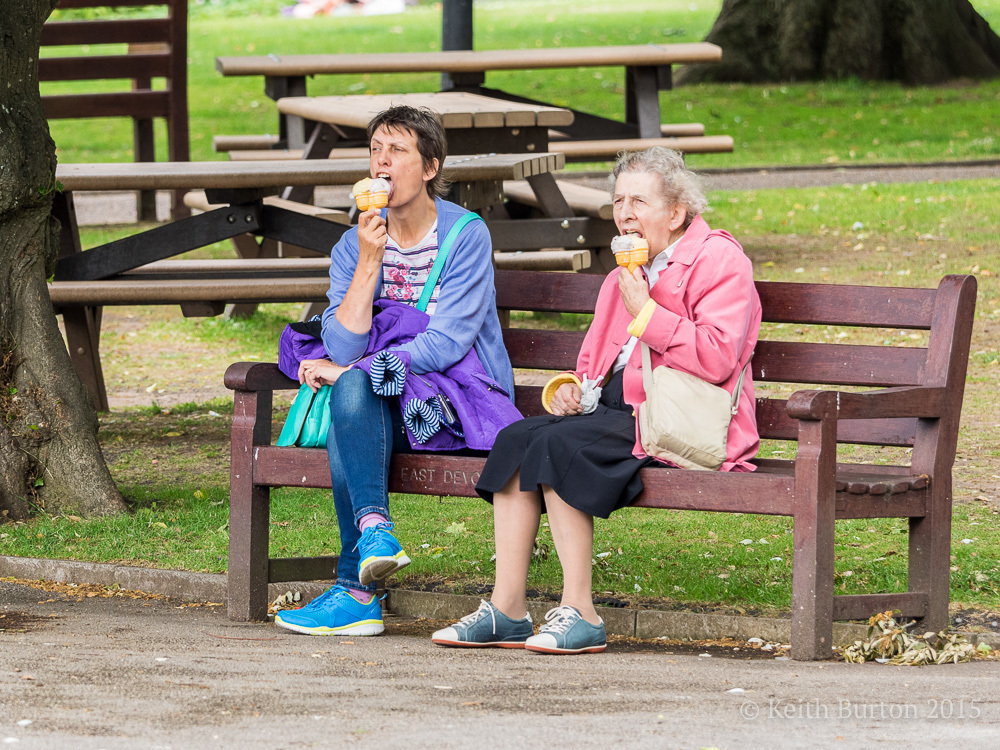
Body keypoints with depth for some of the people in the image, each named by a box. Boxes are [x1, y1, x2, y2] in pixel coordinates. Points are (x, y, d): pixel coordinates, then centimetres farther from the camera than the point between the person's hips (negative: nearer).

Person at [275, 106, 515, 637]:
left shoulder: (466, 236, -6)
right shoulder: (354, 246, 8)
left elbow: (445, 344, -15)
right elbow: (343, 347, -5)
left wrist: (345, 370, -14)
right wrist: (369, 264, -15)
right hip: (386, 407, 4)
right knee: (351, 393, -31)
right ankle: (374, 527, -41)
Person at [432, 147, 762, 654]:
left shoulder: (718, 260, -4)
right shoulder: (626, 276, 24)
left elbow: (717, 360, -17)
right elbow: (596, 361, 30)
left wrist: (645, 312, -14)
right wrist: (570, 386, 6)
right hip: (618, 410, 9)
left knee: (558, 444, -28)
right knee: (518, 437, -15)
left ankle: (579, 614, -26)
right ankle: (507, 610, -18)